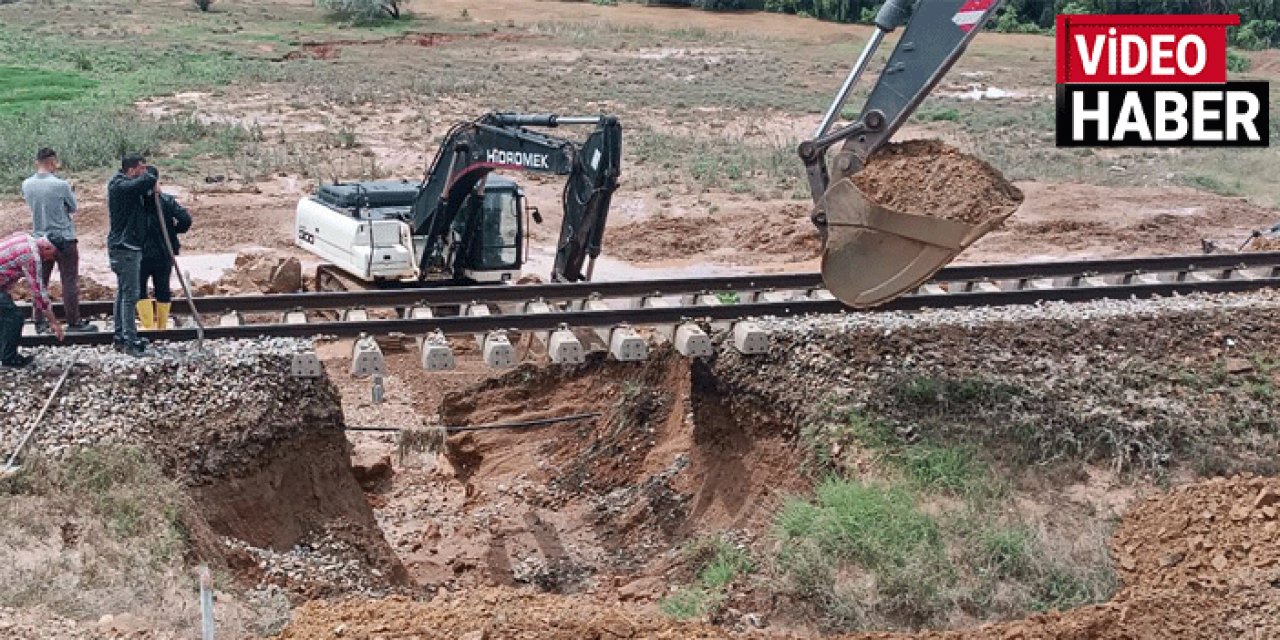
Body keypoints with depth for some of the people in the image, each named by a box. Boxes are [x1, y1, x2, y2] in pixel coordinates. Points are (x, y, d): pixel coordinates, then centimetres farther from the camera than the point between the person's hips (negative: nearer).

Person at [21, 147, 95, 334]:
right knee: (70, 282, 1)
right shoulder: (61, 185, -17)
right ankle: (74, 322, 3)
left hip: (40, 240, 5)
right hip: (64, 238, -5)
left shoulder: (27, 185, -4)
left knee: (40, 282, 12)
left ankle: (40, 322, 15)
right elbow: (74, 208, -5)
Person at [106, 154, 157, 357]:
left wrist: (152, 187, -4)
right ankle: (130, 341, -9)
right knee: (130, 295, -10)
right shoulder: (120, 186, -17)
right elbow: (149, 180, -27)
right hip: (124, 248, -10)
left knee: (124, 293, 15)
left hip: (131, 247, 10)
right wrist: (145, 174, -6)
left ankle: (121, 336, 22)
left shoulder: (131, 186, 14)